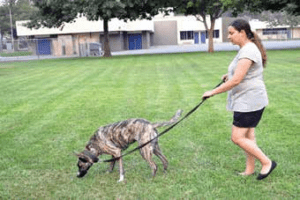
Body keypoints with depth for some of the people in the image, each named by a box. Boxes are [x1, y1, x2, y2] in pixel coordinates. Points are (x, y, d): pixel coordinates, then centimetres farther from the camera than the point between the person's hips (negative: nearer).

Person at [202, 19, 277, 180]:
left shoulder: (248, 51, -20)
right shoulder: (246, 49, 13)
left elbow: (236, 81, -26)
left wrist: (213, 92, -20)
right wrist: (230, 75, 18)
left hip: (249, 101, -11)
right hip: (246, 101, 11)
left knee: (237, 137, -7)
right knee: (247, 135, 15)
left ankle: (267, 162, 6)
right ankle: (249, 170, 25)